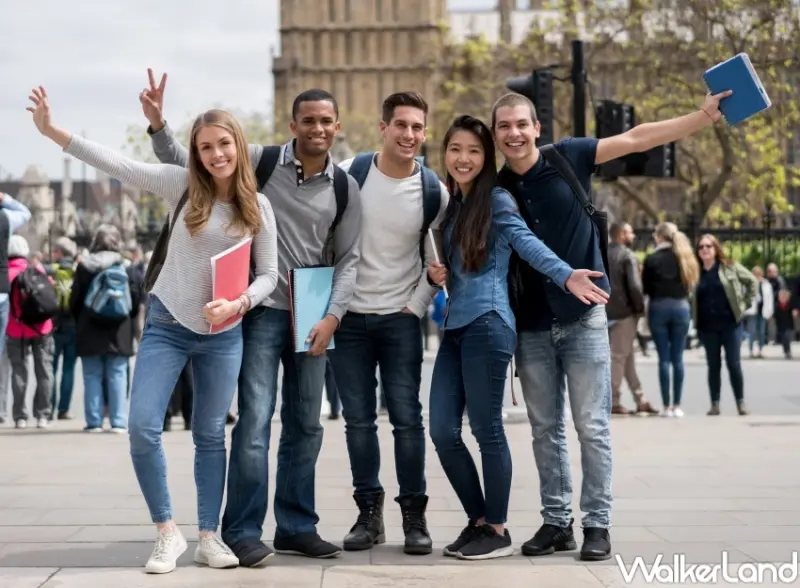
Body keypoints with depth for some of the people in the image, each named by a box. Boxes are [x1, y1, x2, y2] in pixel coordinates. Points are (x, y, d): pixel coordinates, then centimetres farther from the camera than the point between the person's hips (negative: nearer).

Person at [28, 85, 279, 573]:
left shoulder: (258, 206, -3)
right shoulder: (181, 185, -6)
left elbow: (269, 274, 0)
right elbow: (118, 165, -12)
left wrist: (238, 304, -19)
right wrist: (52, 131, -19)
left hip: (223, 334, 1)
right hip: (168, 325, 0)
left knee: (210, 435, 8)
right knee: (142, 427, -9)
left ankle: (209, 537, 19)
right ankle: (168, 532, 5)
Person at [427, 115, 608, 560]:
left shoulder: (497, 200, -3)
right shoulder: (450, 205, 18)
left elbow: (528, 243, -19)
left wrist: (566, 275, -37)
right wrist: (437, 273, 4)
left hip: (487, 326, -7)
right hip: (454, 328, 7)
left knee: (487, 430, -3)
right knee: (443, 431, 4)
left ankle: (498, 531, 8)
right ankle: (478, 520, 18)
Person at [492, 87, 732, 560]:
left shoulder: (568, 157, -3)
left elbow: (637, 139, -4)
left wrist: (704, 116, -10)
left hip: (583, 317, -3)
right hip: (531, 326, 3)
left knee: (592, 427, -1)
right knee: (545, 429, 8)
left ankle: (598, 525, 7)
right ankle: (557, 521, 18)